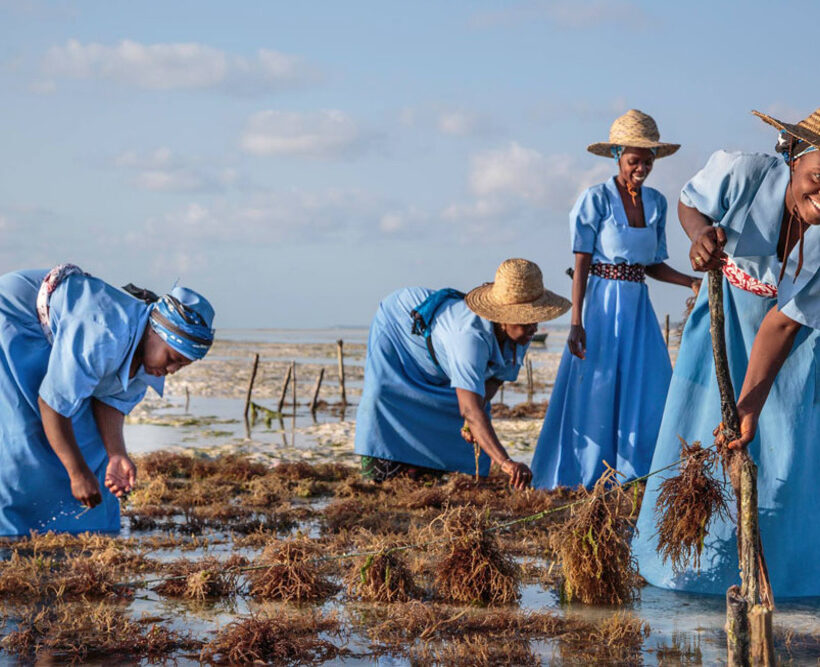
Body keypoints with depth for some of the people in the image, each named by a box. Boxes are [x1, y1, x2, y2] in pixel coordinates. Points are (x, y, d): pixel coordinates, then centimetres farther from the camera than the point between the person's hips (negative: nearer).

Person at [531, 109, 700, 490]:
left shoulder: (656, 203, 8)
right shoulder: (595, 200, -8)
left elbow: (653, 264, 12)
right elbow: (581, 265, -9)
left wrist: (691, 282, -4)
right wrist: (576, 323, -14)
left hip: (638, 309, 5)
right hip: (602, 305, -5)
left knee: (647, 396, 0)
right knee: (593, 394, -1)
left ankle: (633, 477, 8)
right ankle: (579, 480, 7)